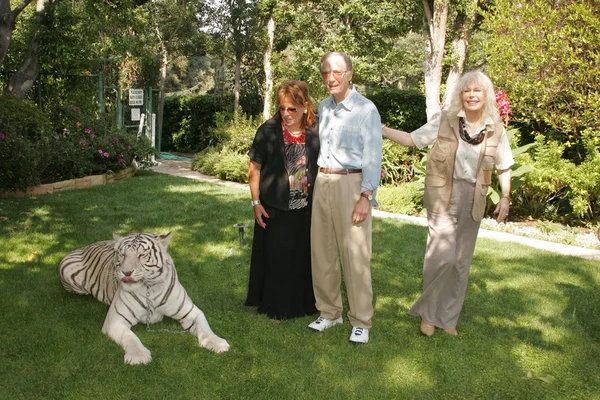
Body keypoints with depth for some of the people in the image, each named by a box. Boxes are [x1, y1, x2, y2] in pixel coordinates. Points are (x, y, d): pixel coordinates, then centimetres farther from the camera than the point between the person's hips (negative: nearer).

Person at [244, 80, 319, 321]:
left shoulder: (315, 134, -1)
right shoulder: (268, 131, -9)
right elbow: (254, 169, -5)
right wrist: (256, 202, -7)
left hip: (305, 210, 2)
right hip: (275, 210, -2)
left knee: (302, 259, 12)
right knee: (276, 259, 8)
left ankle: (302, 304, 30)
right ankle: (274, 308, 24)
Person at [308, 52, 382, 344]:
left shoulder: (365, 109, -8)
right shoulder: (323, 107, 12)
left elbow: (373, 157, -10)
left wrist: (366, 197, -16)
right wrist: (316, 182, 11)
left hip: (350, 184, -6)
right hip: (322, 183, 6)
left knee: (355, 255, -4)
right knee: (322, 252, 10)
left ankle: (361, 322, 8)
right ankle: (329, 312, 24)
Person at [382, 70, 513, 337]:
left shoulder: (495, 129, 2)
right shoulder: (445, 121, -3)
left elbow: (503, 167, 11)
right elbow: (411, 139, -2)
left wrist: (505, 197, 2)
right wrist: (380, 129, -10)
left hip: (473, 200, 3)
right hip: (443, 196, -3)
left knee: (461, 262, 9)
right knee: (442, 257, -12)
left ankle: (448, 317, 24)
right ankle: (428, 313, 9)